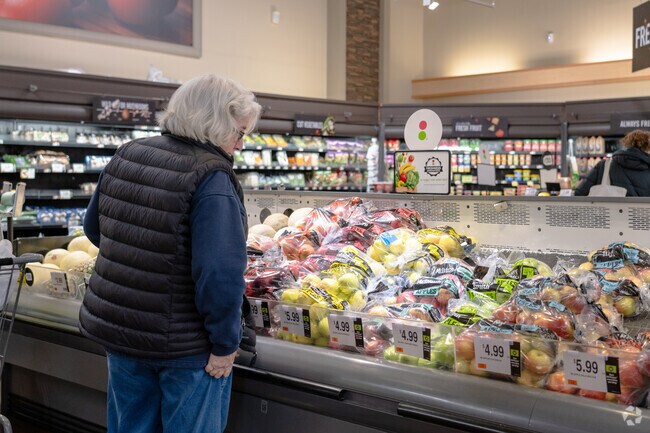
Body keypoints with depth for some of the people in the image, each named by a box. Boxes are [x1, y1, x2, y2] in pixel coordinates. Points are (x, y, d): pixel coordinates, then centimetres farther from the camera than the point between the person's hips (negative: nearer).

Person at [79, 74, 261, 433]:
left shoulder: (126, 156, 0)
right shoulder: (212, 179, -23)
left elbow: (95, 228, 13)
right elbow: (220, 274, -29)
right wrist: (225, 343, -18)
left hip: (115, 329, 6)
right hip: (185, 346, -6)